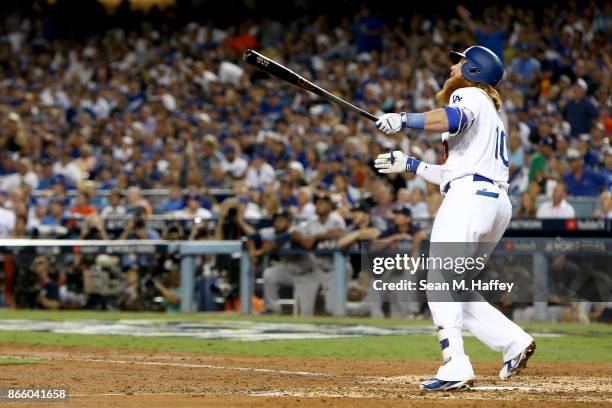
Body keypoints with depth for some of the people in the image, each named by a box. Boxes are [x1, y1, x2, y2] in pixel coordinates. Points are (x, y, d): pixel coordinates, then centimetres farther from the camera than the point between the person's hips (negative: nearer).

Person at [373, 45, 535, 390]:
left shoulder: (470, 94, 4)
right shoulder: (492, 116, 33)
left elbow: (455, 118, -22)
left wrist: (404, 120, -26)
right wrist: (410, 165, 33)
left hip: (470, 196, -10)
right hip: (498, 203, 10)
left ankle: (456, 368, -27)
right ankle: (514, 342, 4)